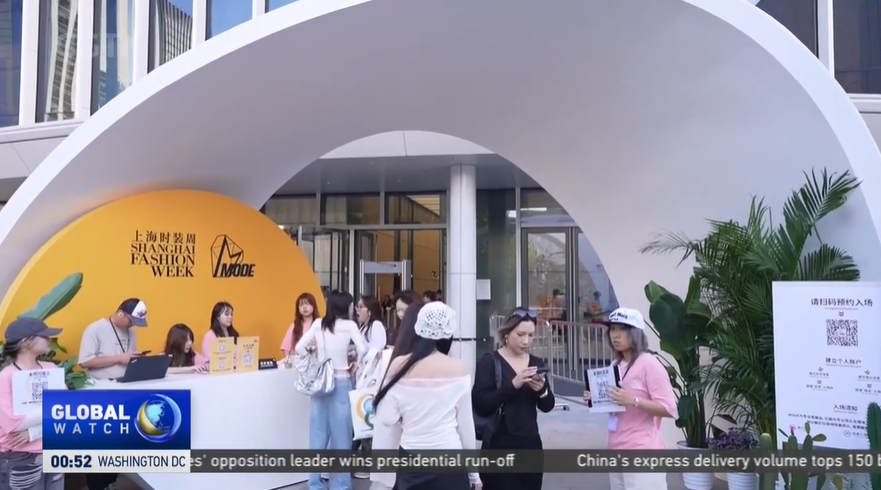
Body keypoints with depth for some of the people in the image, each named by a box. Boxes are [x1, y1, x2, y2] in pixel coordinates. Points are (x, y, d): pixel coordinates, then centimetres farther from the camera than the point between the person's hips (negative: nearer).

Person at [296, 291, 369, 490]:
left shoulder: (318, 323, 4)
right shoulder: (349, 325, -6)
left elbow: (300, 347, 2)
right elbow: (363, 350, -15)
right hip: (341, 382, -4)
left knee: (318, 433, 10)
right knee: (341, 434, 5)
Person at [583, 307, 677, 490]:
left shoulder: (649, 363, -10)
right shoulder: (615, 366, 12)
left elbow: (669, 409, -14)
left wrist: (634, 400, -25)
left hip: (643, 454, -8)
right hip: (618, 453, 8)